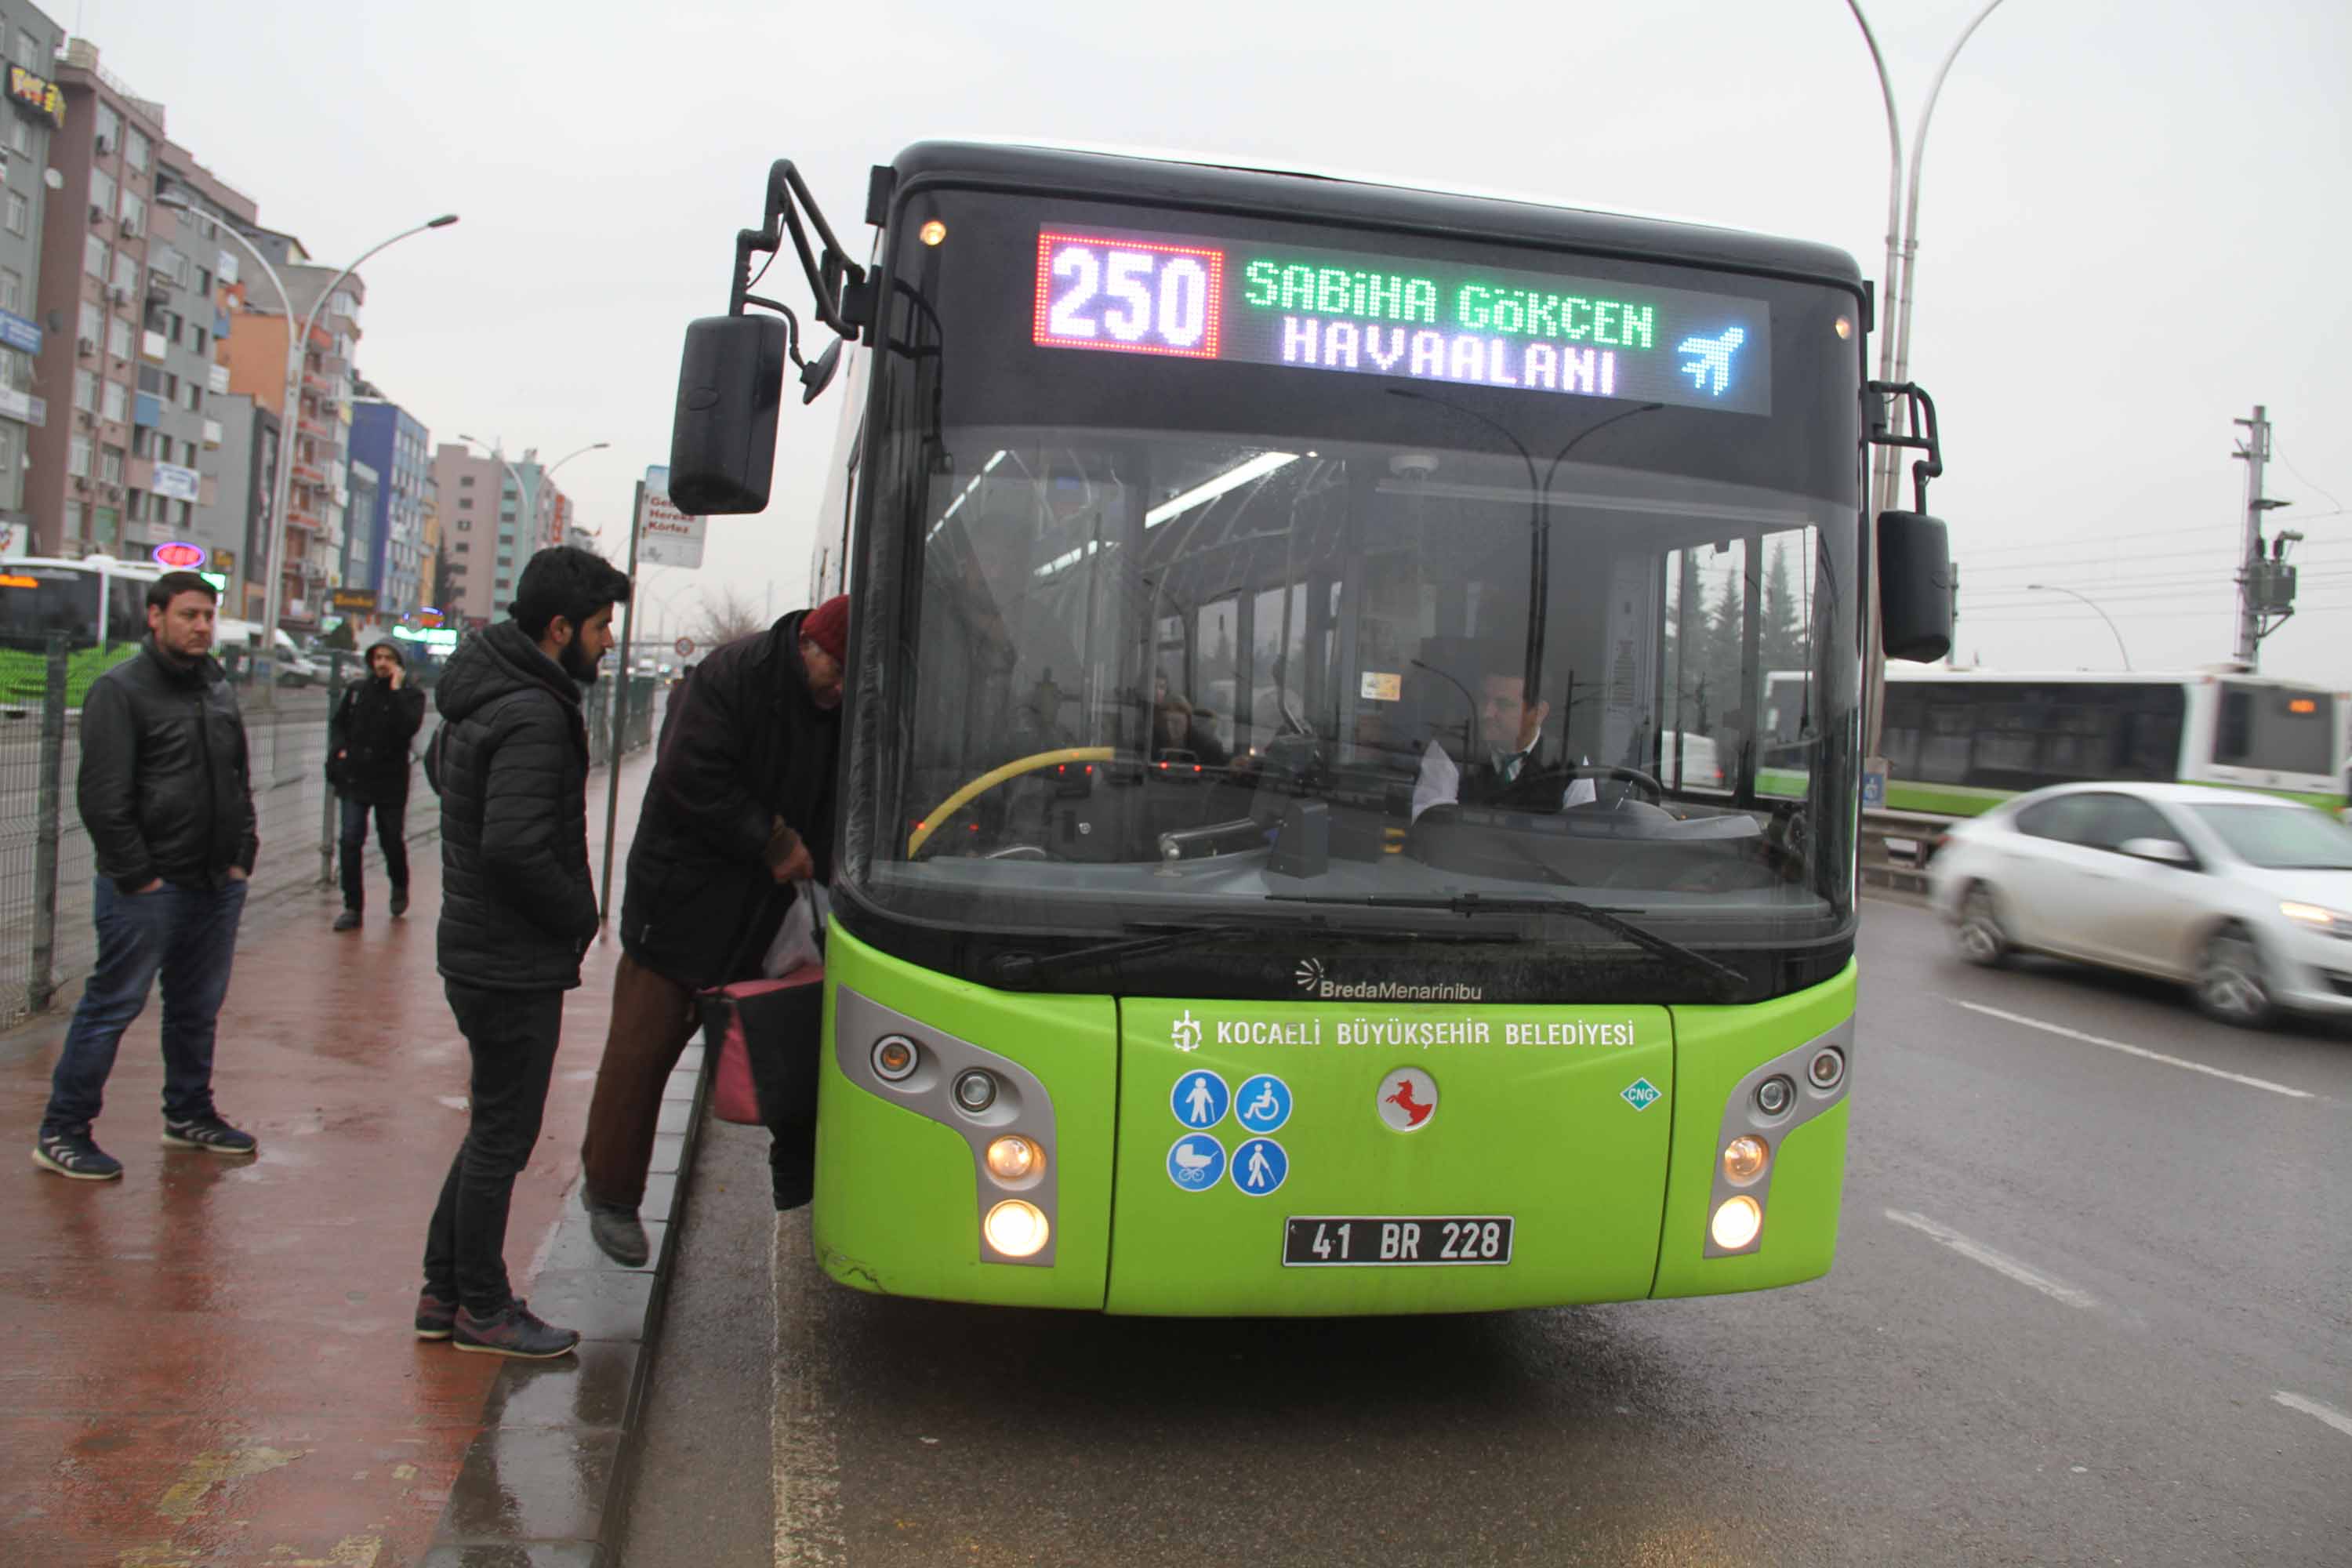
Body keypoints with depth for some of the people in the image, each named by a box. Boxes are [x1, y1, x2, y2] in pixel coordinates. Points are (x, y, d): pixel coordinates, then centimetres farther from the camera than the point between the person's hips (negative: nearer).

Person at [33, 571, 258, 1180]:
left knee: (198, 1008, 15)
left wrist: (242, 855, 11)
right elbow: (102, 797, -13)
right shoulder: (120, 690, -9)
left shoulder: (220, 690, 13)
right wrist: (136, 876, -15)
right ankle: (61, 1132, 8)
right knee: (112, 1006, -2)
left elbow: (241, 781, 21)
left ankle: (189, 1115, 28)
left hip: (217, 886, 7)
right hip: (147, 889, -7)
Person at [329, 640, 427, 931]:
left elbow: (408, 727, -21)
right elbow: (337, 722, 17)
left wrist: (396, 690, -19)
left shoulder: (410, 695, -3)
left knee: (392, 841, 10)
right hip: (355, 779, 2)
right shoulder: (357, 691, 8)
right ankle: (353, 907, 0)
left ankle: (399, 887, 39)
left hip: (391, 781, -2)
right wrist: (339, 749, -1)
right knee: (351, 841, -6)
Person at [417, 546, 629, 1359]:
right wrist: (579, 913, -13)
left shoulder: (489, 695, 11)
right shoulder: (533, 718, -21)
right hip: (515, 965, -10)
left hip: (481, 950, 10)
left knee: (493, 1129, 19)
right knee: (502, 1138, 3)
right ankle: (482, 1311, 16)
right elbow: (514, 847, -30)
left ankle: (444, 1292, 29)